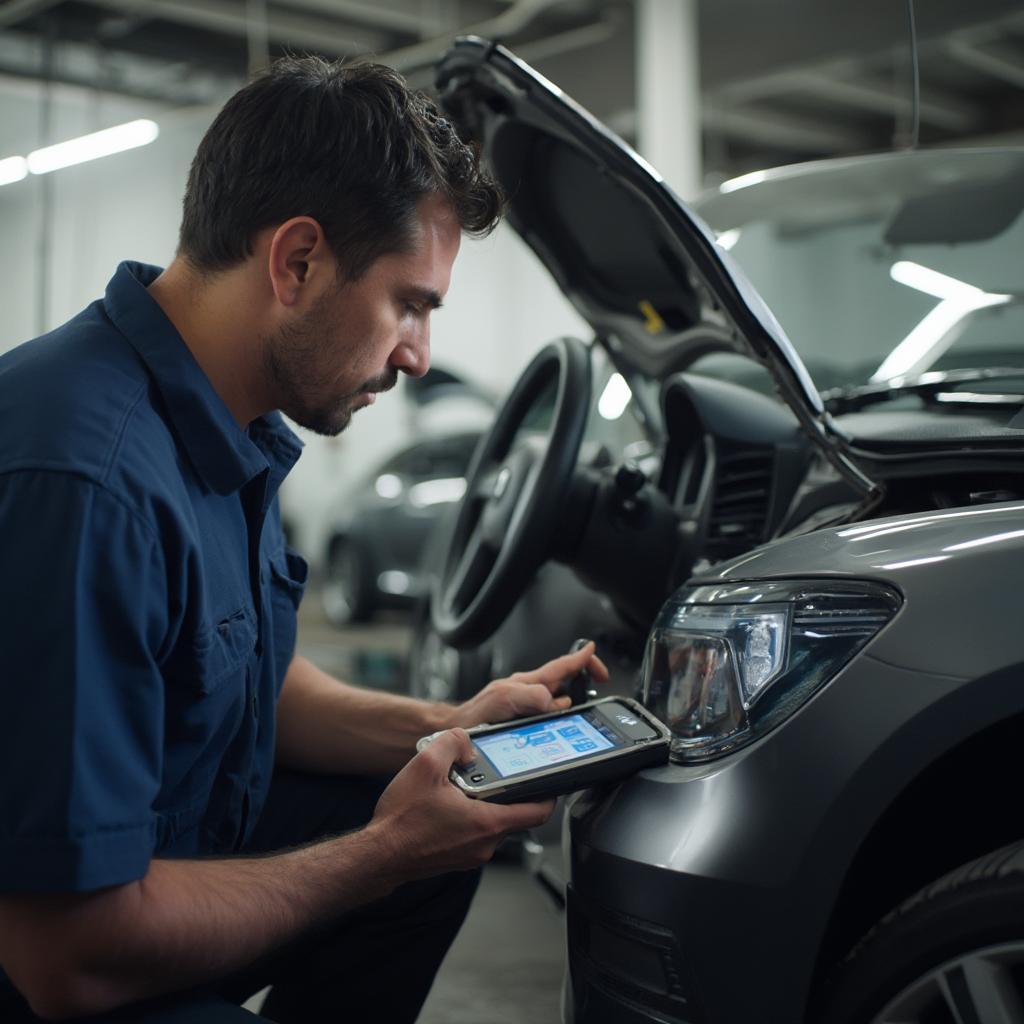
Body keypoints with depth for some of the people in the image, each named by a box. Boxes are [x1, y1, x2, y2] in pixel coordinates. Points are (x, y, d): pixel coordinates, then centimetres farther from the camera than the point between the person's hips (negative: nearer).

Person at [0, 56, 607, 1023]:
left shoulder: (227, 427, 0)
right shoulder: (86, 480, -31)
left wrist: (440, 725, -1)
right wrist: (381, 854, -18)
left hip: (172, 843, 9)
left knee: (445, 832, 8)